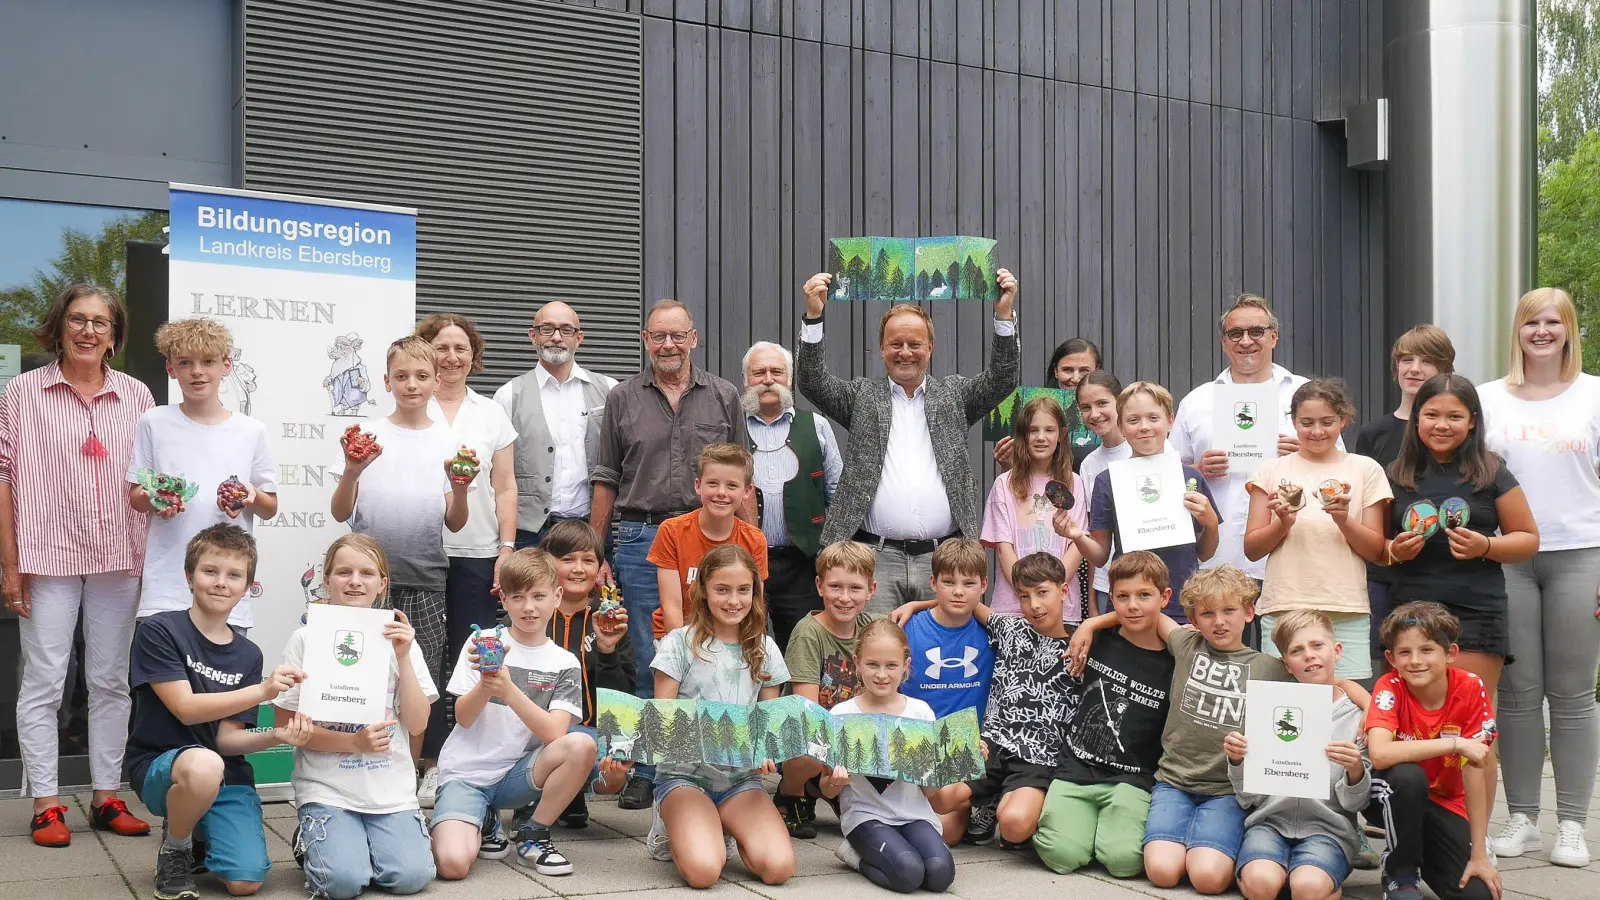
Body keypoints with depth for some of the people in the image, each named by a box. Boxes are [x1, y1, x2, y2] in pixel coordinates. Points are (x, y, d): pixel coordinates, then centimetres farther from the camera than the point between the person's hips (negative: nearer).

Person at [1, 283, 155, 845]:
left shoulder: (136, 396, 8)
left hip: (120, 560, 3)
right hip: (47, 558, -3)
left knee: (111, 681, 9)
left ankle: (106, 797, 18)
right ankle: (46, 804, 8)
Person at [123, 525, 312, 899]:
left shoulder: (248, 656, 7)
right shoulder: (158, 632, -7)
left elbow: (226, 738, 2)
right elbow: (186, 709, -16)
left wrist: (275, 735, -18)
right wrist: (262, 691, -26)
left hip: (226, 777, 4)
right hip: (158, 766, -4)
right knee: (203, 764, -41)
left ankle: (202, 840, 19)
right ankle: (175, 851, -8)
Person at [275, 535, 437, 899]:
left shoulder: (398, 638, 6)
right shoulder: (307, 639, -2)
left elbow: (417, 725, -1)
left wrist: (403, 657, -11)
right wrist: (353, 742, -18)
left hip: (391, 790, 2)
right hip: (327, 789, -2)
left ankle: (360, 841, 13)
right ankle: (309, 843, 10)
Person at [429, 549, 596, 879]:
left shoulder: (565, 664, 2)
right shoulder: (482, 644, -1)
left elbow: (555, 734, -14)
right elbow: (463, 719, -8)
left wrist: (509, 690, -27)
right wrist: (485, 684, -28)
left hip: (518, 774, 2)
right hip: (465, 773, -2)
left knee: (582, 745, -27)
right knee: (453, 864, -28)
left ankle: (535, 837, -6)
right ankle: (485, 821, 8)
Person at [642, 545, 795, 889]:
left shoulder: (764, 650, 8)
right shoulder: (680, 643, -3)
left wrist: (766, 753, -10)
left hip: (742, 778, 3)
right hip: (685, 774, -3)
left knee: (779, 868, -22)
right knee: (704, 871, -30)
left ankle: (727, 830, 12)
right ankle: (674, 831, 7)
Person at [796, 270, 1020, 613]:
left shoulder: (953, 394, 15)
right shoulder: (862, 396, 12)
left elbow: (1002, 379, 3)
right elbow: (813, 383, 0)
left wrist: (1003, 314, -9)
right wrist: (814, 315, -10)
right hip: (876, 557, -1)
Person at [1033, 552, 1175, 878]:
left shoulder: (1173, 665, 0)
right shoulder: (1097, 641, 5)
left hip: (1132, 778, -1)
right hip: (1075, 768, 1)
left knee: (1123, 859, -26)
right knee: (1062, 854, -22)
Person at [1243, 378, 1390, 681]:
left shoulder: (1366, 470, 9)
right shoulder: (1272, 471, 9)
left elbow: (1377, 552, 7)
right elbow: (1252, 550, 8)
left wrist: (1345, 522, -10)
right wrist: (1283, 524, -10)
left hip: (1347, 612, 0)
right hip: (1283, 610, 0)